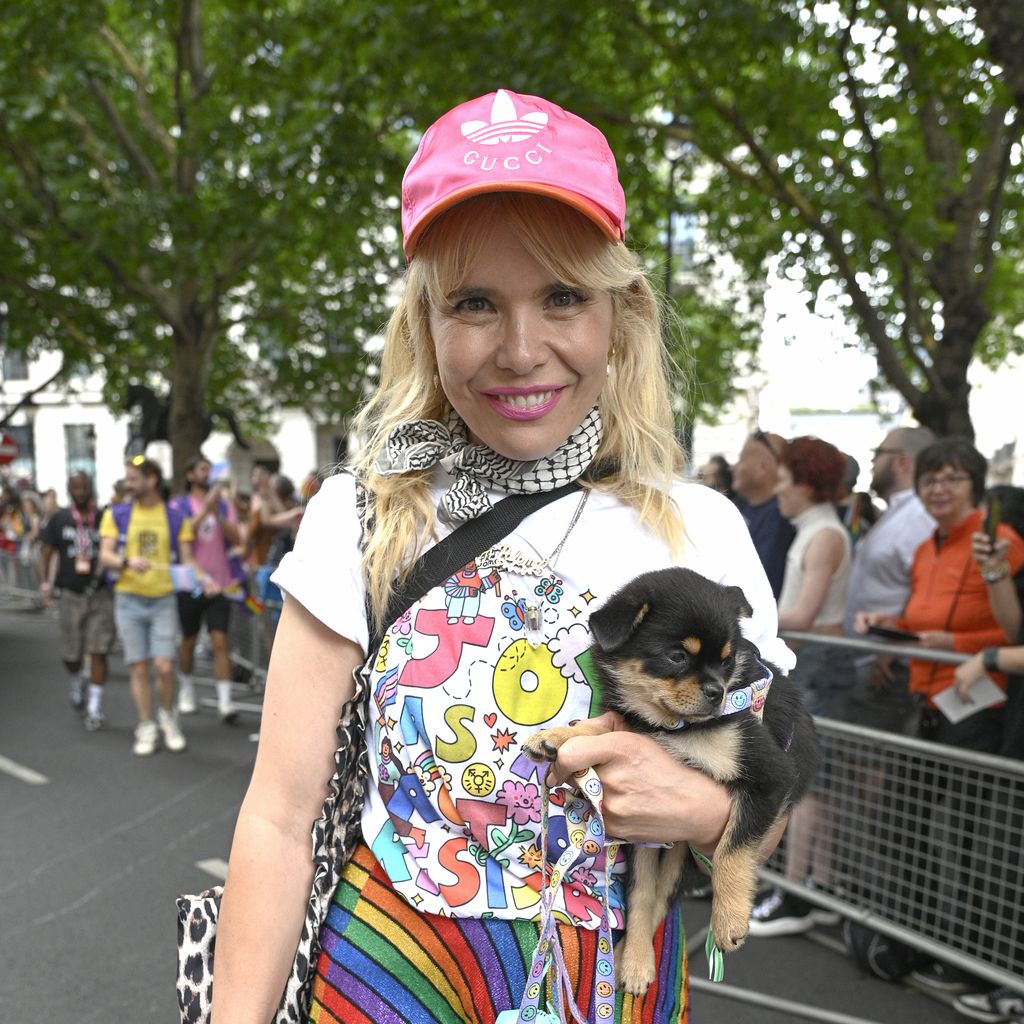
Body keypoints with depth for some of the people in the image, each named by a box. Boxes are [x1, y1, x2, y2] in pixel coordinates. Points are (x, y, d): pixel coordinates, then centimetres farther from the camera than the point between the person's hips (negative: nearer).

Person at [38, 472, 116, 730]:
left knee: (98, 652, -5)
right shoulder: (59, 520, 3)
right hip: (70, 595, 1)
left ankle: (95, 708, 4)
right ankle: (77, 682, 40)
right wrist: (44, 582, -5)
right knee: (71, 654, 7)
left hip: (100, 594, -1)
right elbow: (46, 553, 7)